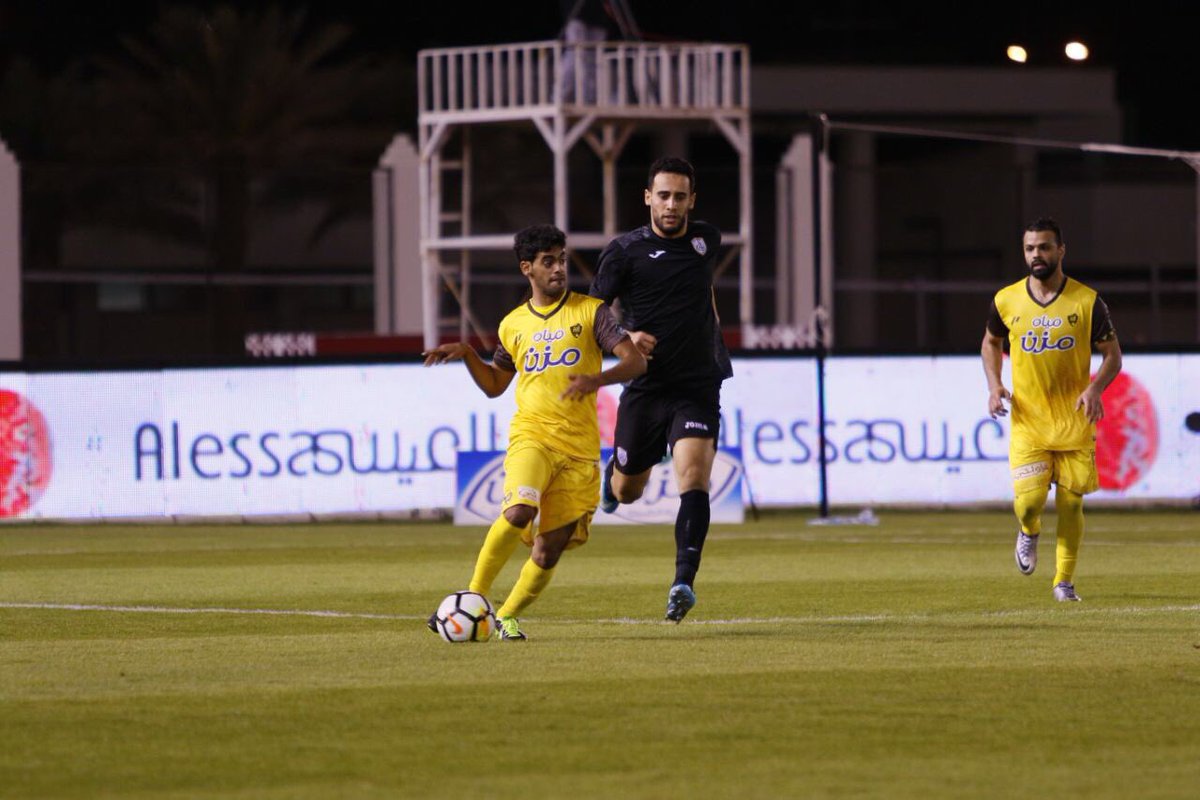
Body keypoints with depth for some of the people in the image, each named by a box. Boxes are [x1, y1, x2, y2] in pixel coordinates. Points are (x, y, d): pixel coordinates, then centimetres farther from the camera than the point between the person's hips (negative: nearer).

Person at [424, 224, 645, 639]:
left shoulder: (590, 312, 4)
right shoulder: (513, 325, 13)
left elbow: (635, 361, -3)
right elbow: (494, 384, 25)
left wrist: (596, 380, -22)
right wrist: (467, 354, 7)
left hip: (580, 447, 0)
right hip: (531, 436, 0)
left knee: (549, 551, -2)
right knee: (518, 511, -29)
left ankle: (506, 616, 19)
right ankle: (474, 598, -18)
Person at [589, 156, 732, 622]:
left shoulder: (707, 239, 7)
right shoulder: (625, 251, -5)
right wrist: (623, 339, -22)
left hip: (698, 388, 1)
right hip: (644, 388, -1)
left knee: (693, 477, -21)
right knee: (626, 492, 12)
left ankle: (684, 583, -27)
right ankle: (613, 470, 51)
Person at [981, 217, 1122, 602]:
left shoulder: (1086, 302, -5)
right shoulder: (1007, 301, 0)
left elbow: (1112, 354, 3)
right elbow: (991, 343, 19)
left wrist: (1095, 388, -16)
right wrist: (994, 385, 2)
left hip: (1075, 423, 0)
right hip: (1027, 423, 0)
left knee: (1070, 505, 1)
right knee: (1028, 501, -13)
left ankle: (1064, 581, 17)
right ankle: (1030, 531, 24)